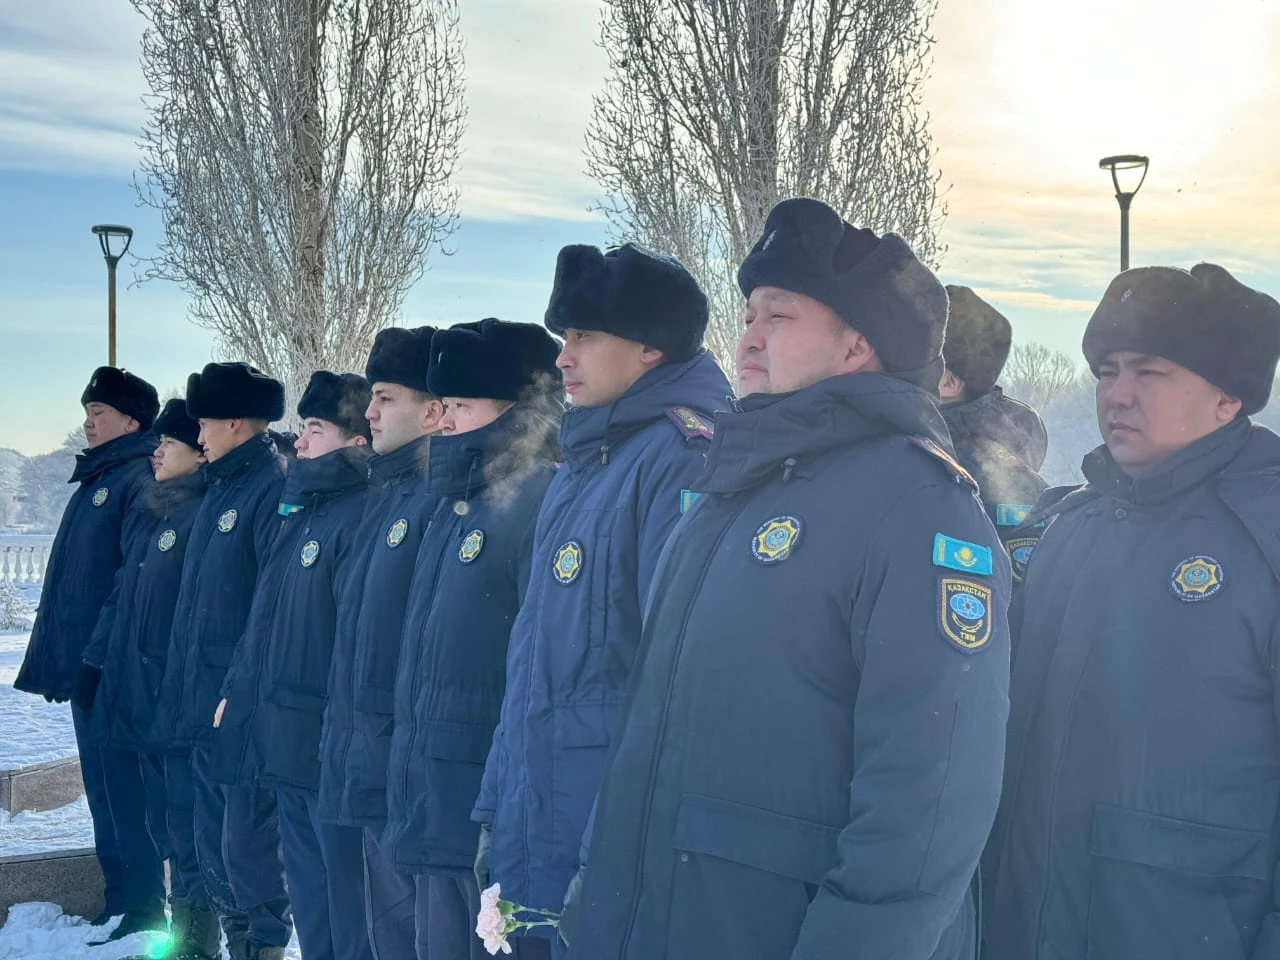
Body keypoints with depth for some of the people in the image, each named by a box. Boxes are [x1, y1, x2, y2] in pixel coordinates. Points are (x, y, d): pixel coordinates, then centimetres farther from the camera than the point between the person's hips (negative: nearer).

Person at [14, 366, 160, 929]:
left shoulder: (137, 480, -12)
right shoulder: (96, 479, 17)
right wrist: (58, 652, 20)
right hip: (84, 666, 9)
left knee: (120, 785, -3)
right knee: (102, 784, 14)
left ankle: (137, 909, 6)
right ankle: (120, 899, 24)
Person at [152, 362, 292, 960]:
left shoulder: (273, 488, -13)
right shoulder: (222, 487, 15)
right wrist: (185, 690, 17)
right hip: (206, 699, 9)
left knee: (246, 841, -4)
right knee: (213, 841, 15)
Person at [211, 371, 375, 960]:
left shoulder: (360, 514, -15)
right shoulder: (302, 509, 15)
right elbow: (264, 617, 21)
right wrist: (238, 689, 18)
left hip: (329, 745, -10)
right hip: (286, 741, 10)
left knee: (345, 895, -1)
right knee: (308, 888, 19)